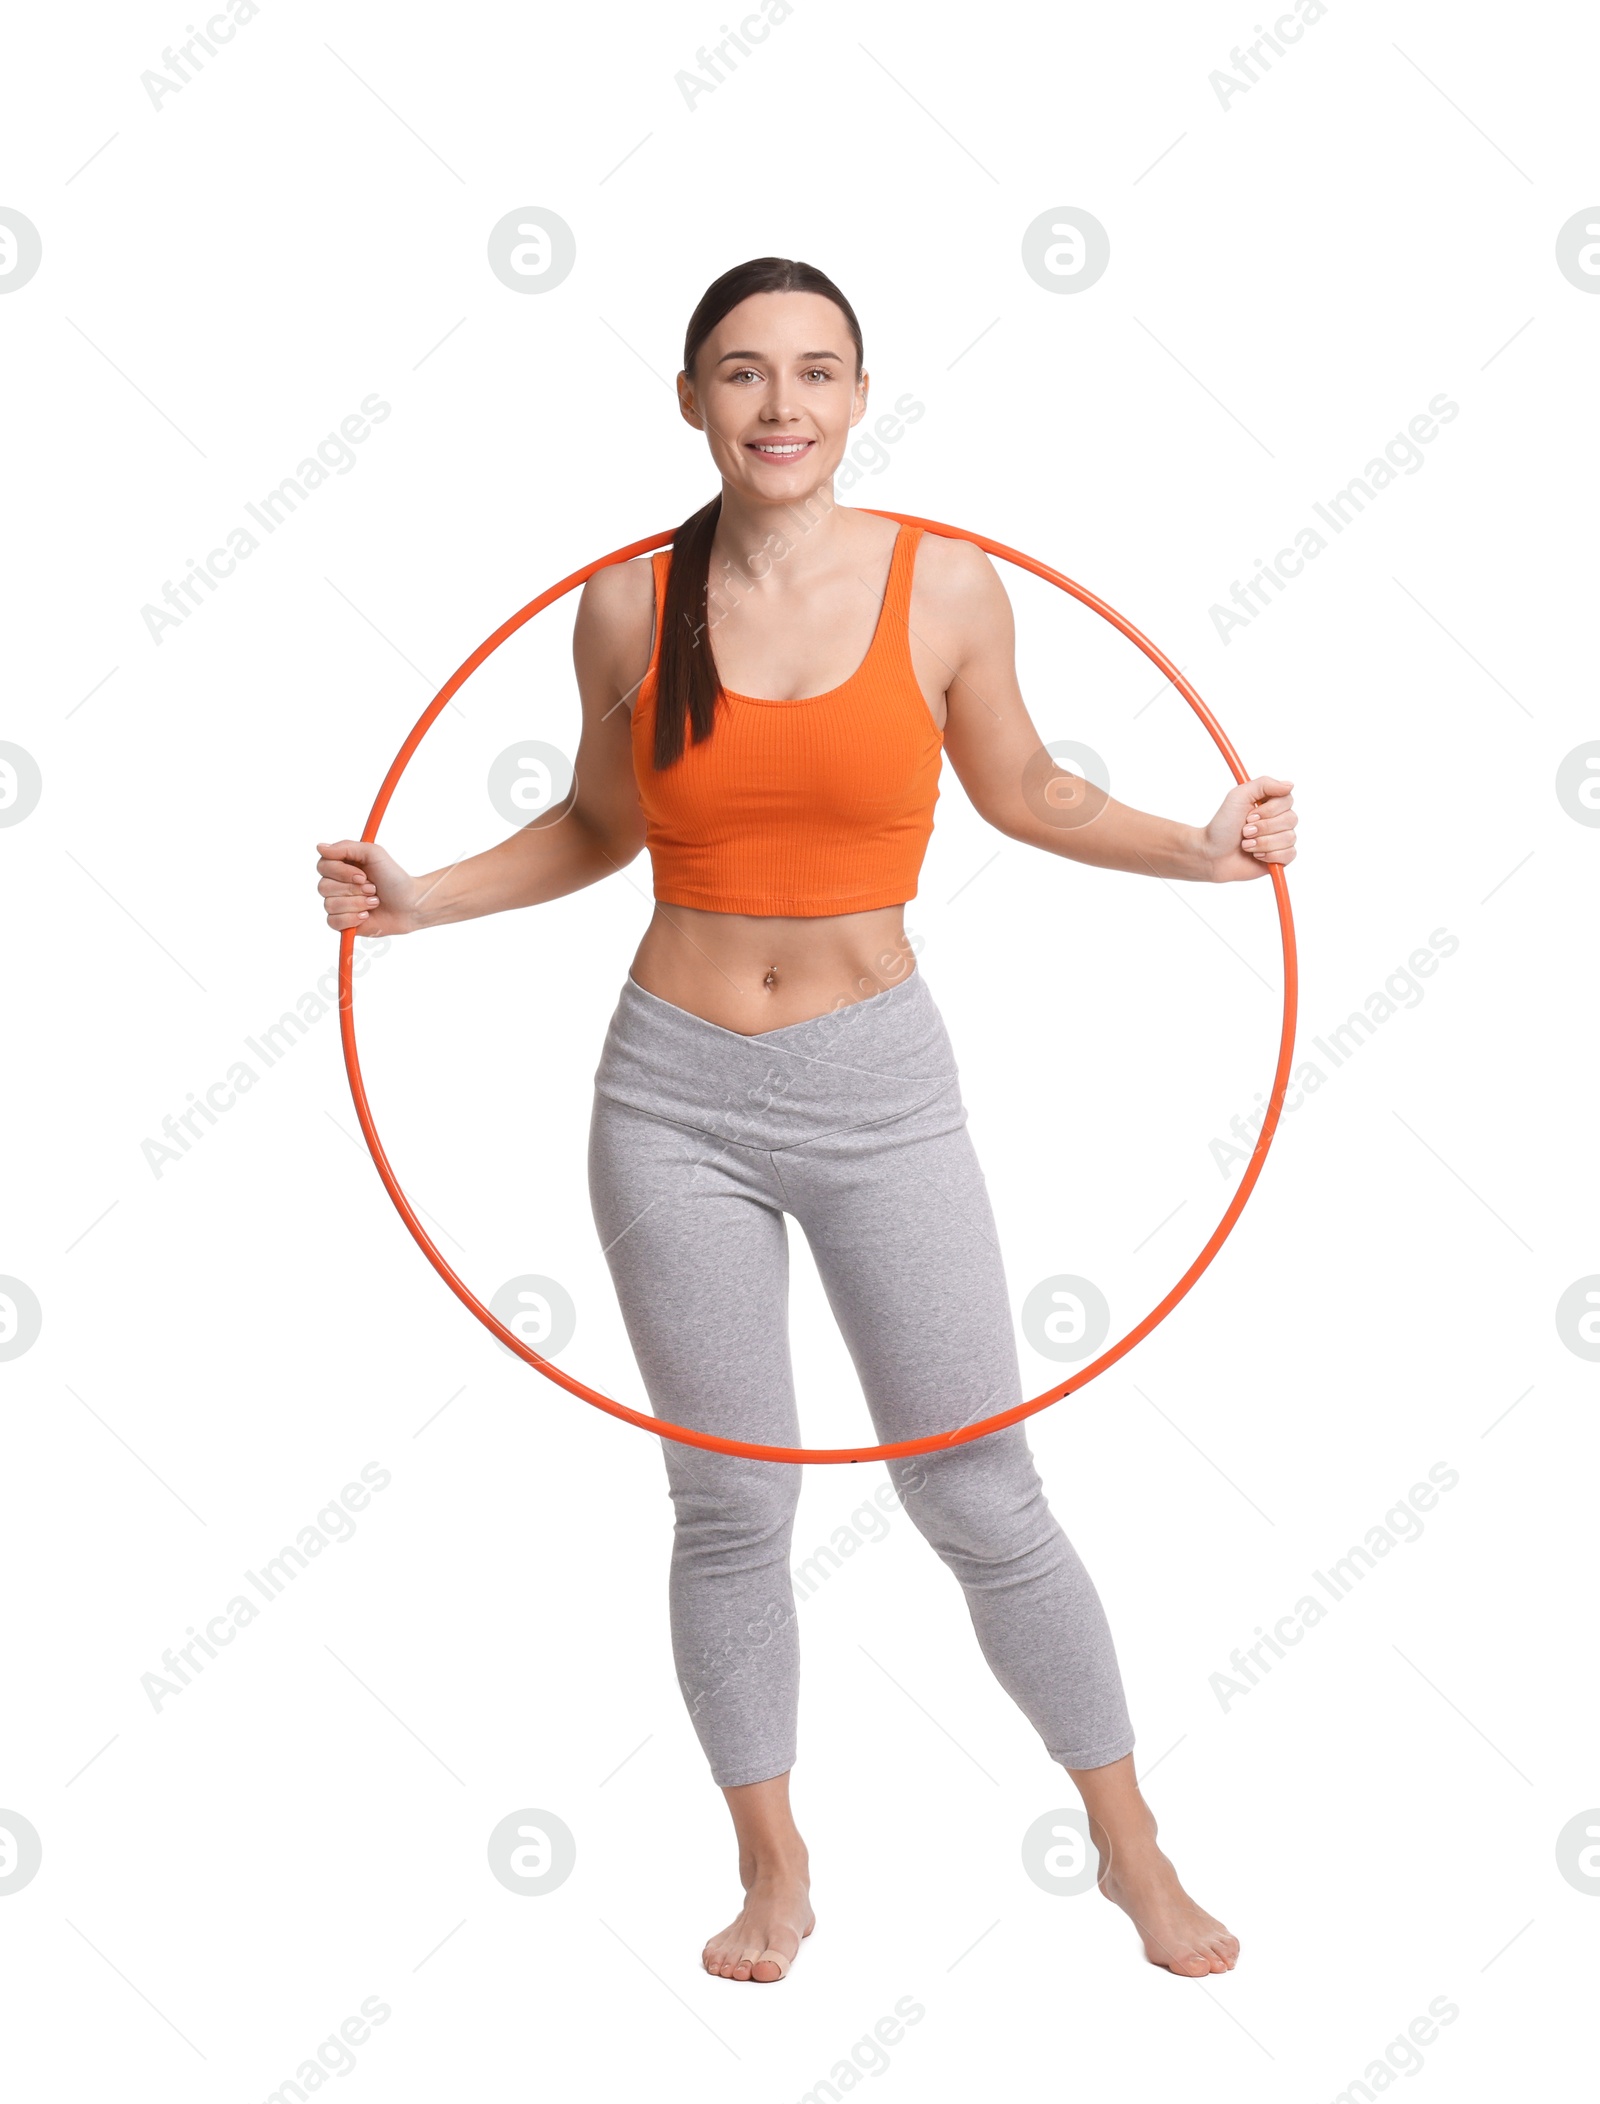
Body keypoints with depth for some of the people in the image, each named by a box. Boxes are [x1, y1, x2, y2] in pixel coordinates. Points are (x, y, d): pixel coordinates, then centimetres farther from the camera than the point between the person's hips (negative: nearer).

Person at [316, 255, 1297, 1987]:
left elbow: (1022, 792, 10)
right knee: (730, 1508, 8)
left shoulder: (947, 586, -4)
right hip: (675, 1089, 1)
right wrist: (420, 899, 1)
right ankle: (773, 1868, 29)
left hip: (877, 1081, -1)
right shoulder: (628, 605, -1)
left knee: (980, 1501, 3)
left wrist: (1191, 848, -4)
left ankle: (1129, 1845, 25)